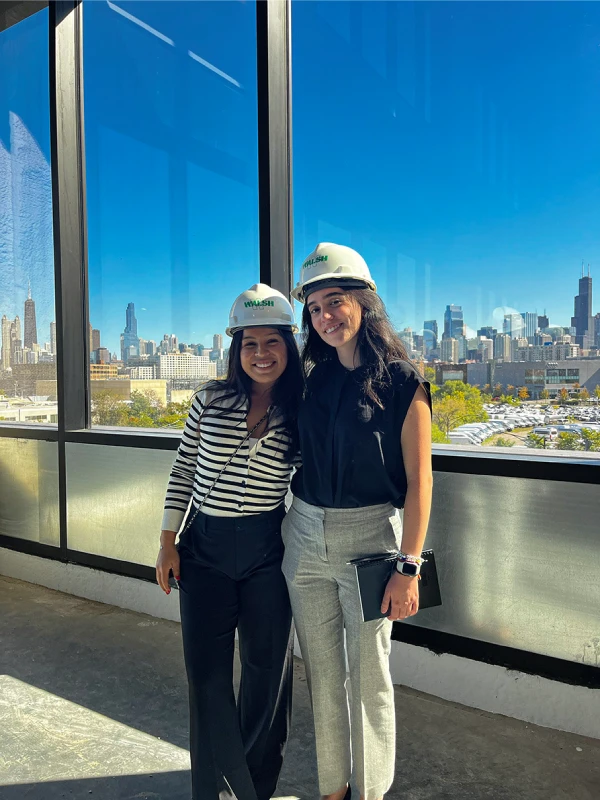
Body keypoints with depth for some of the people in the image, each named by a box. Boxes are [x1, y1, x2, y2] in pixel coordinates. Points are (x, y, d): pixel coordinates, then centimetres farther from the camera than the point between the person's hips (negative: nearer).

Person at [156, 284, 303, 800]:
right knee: (206, 670, 8)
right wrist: (168, 541, 2)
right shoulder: (212, 399, -2)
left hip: (266, 549, 0)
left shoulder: (302, 411, -3)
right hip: (205, 547, 1)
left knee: (267, 668, 11)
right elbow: (183, 471, 4)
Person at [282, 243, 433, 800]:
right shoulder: (314, 379, 6)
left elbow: (418, 481, -9)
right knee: (322, 673, 15)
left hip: (368, 536, -5)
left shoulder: (402, 383, -8)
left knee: (368, 675, 7)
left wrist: (408, 567, -13)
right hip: (305, 537, 5)